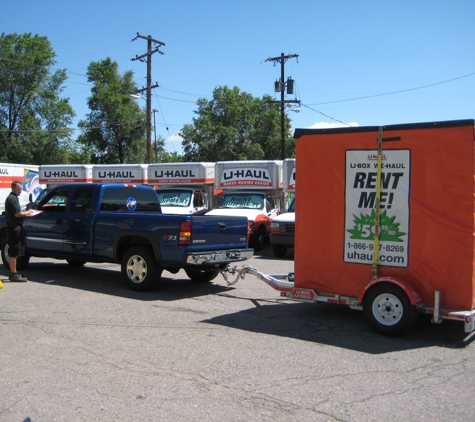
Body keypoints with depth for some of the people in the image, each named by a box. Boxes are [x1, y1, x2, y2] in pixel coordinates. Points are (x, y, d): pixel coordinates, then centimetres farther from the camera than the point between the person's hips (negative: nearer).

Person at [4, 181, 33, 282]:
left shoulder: (13, 198, 18)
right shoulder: (12, 198, -14)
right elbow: (17, 214, -20)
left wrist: (26, 214, 9)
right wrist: (27, 213, -6)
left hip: (15, 227, 11)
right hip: (13, 227, -11)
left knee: (13, 251, 14)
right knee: (13, 251, -7)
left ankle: (13, 273, 21)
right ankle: (13, 274, -5)